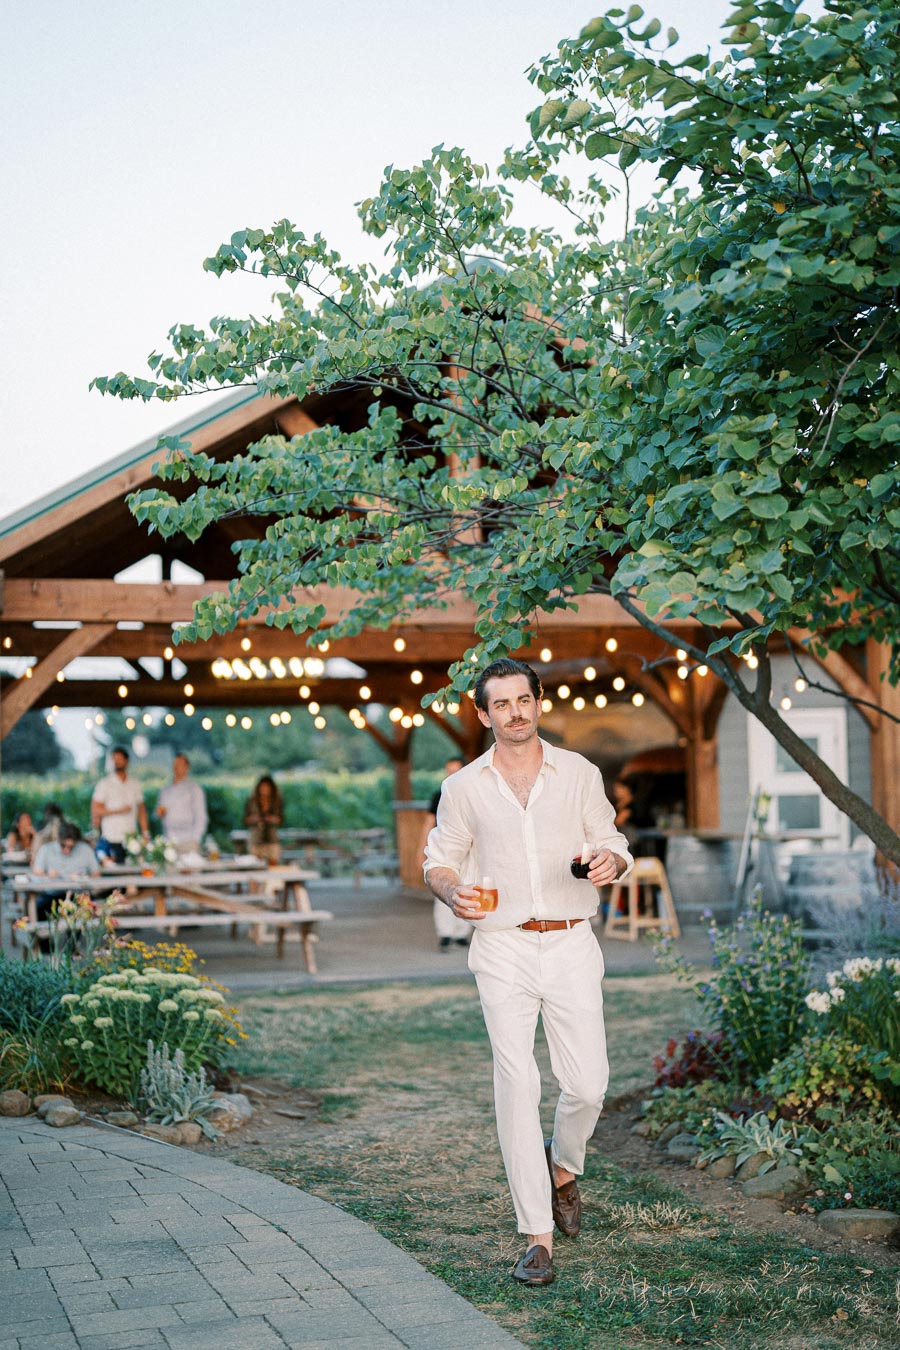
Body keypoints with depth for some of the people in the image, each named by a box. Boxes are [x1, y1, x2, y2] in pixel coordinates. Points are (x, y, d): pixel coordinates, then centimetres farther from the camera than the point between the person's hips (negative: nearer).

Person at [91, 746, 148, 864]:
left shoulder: (135, 785, 12)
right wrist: (119, 811, -12)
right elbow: (95, 810, -5)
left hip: (132, 840, 3)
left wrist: (145, 833, 7)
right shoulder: (104, 784, 1)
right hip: (111, 841, -3)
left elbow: (141, 810, 14)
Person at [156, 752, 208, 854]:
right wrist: (159, 813, 4)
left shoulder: (194, 788, 2)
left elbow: (201, 817, -1)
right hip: (168, 841, 4)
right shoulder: (165, 791, 17)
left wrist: (195, 839, -9)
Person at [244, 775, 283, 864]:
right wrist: (252, 819, -16)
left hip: (272, 839, 1)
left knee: (272, 863, -4)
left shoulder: (277, 801, 1)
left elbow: (281, 819, 8)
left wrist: (275, 819, -12)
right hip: (256, 839, -1)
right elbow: (245, 820, 4)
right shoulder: (251, 801, -1)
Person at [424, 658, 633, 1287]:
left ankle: (563, 1165, 33)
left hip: (571, 945, 1)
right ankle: (538, 1235, -1)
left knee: (588, 1084, -2)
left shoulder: (579, 774, 6)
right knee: (517, 1085, -8)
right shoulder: (464, 787, 5)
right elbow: (440, 857, 14)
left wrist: (610, 862, -11)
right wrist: (451, 890, -9)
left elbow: (613, 842, 13)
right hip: (503, 950, 0)